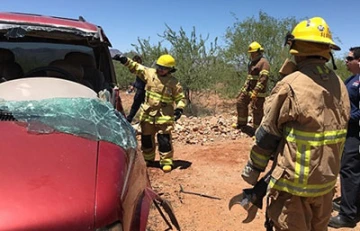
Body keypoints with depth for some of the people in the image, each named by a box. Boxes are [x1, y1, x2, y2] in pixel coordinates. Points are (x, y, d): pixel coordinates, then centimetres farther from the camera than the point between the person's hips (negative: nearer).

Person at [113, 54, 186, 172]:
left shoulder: (174, 82, -5)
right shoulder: (149, 73, 1)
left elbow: (180, 97, 1)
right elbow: (135, 67, 2)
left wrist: (179, 109, -14)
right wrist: (124, 59, -10)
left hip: (164, 115, -4)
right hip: (148, 113, 4)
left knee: (164, 138, -5)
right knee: (146, 137, 14)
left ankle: (166, 161, 7)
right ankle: (147, 158, 32)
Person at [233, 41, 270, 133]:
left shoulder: (264, 62, -13)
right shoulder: (252, 62, 17)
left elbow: (263, 78, -24)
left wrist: (256, 91, -30)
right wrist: (243, 88, 23)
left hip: (258, 92, -10)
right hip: (248, 89, 10)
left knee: (257, 110, -5)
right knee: (240, 103, 15)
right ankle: (242, 124, 31)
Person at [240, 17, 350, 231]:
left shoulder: (291, 85, -20)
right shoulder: (340, 84, 2)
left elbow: (267, 135, -14)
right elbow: (341, 135, 10)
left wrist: (252, 169, -2)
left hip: (294, 181, -7)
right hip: (327, 179, 7)